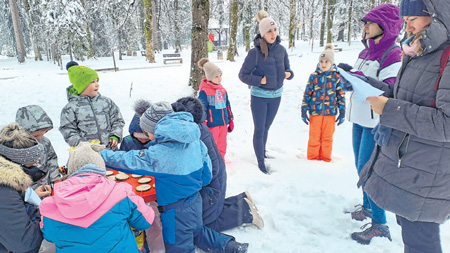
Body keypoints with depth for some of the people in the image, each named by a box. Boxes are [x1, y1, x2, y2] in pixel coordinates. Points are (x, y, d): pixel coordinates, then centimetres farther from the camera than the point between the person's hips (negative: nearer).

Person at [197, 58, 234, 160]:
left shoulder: (222, 90, 11)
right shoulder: (204, 91, -10)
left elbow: (227, 105, 19)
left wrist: (230, 120, 20)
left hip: (223, 124, 6)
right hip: (211, 125, -6)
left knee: (222, 146, 16)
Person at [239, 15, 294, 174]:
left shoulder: (281, 49, -2)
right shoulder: (255, 52, -15)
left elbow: (287, 69, 9)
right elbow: (242, 75, -10)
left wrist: (288, 74, -13)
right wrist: (260, 80, -20)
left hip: (276, 95, 4)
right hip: (259, 96, -4)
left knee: (266, 128, 18)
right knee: (259, 130, 4)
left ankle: (262, 151, 42)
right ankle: (260, 161, 18)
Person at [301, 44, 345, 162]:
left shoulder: (336, 77, 1)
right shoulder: (314, 76, -1)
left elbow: (341, 95, 6)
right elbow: (307, 94, 1)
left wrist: (342, 112, 4)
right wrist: (304, 111, -1)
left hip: (330, 112, 1)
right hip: (315, 112, -1)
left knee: (328, 137, 12)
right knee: (314, 137, 8)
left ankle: (325, 158, 28)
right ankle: (312, 157, 24)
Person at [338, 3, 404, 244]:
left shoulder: (393, 54, -14)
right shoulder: (365, 52, 11)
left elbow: (390, 90, -23)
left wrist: (360, 78, -28)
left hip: (377, 123, -9)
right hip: (359, 118, 9)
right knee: (361, 166, 18)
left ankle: (379, 224, 6)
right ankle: (368, 205, 38)